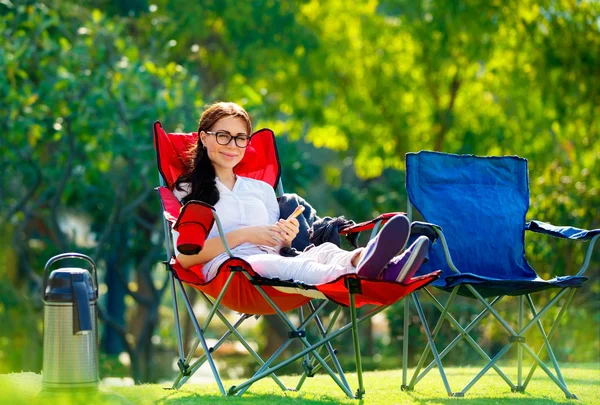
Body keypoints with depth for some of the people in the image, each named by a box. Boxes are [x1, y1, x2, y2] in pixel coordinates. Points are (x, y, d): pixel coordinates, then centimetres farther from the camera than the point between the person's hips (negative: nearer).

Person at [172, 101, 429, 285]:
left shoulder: (262, 189, 32)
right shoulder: (186, 191, 18)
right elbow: (185, 257, 2)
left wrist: (286, 238, 0)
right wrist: (243, 235, -6)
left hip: (274, 263, 5)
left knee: (324, 251, -31)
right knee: (276, 265, -40)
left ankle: (385, 271, -65)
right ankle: (358, 274, -70)